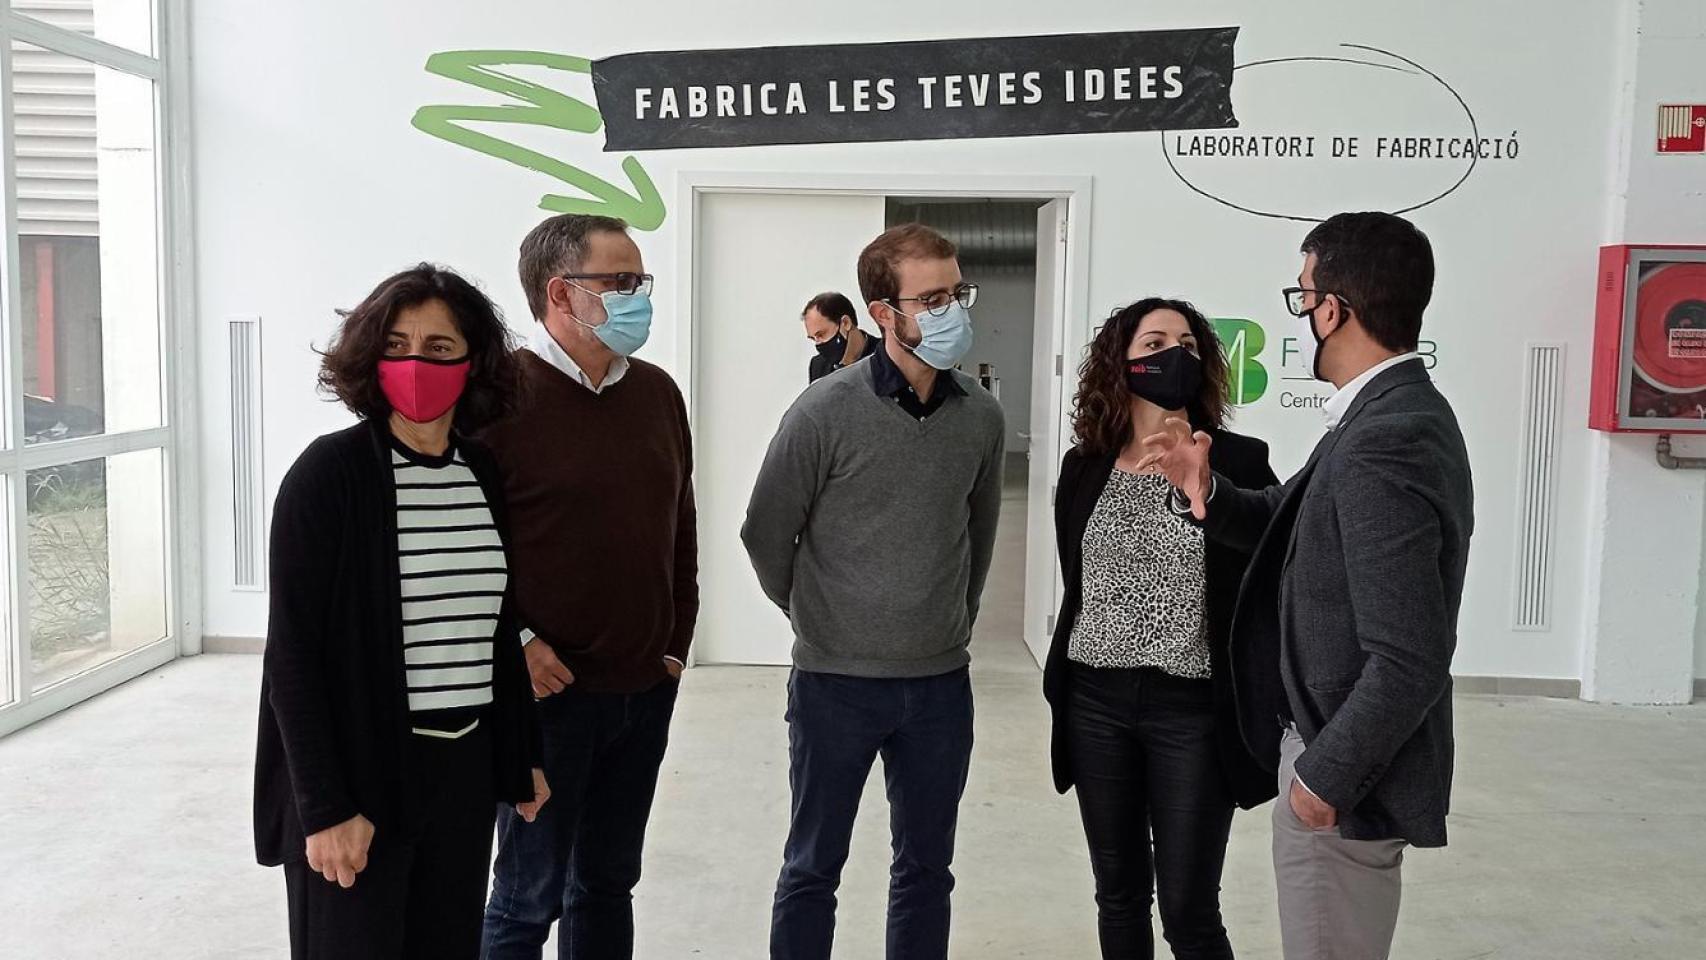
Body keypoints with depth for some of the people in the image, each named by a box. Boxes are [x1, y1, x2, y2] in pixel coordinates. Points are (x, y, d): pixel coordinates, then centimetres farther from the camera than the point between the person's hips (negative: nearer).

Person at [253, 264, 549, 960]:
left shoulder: (484, 474, 5)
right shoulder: (328, 474, -11)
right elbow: (293, 653, -11)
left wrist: (521, 758, 15)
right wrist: (325, 807, -14)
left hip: (464, 769, 5)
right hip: (359, 772, -5)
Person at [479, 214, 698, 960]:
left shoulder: (656, 392, 7)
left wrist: (676, 640, 11)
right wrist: (513, 642, -14)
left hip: (645, 690, 6)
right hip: (547, 691, -6)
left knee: (608, 881, 18)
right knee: (530, 894, 7)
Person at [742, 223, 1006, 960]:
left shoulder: (981, 415, -1)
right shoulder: (824, 412, -13)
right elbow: (767, 535, -3)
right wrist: (819, 622, 7)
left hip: (941, 684, 3)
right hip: (835, 682, -3)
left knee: (926, 869, 16)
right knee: (812, 870, 11)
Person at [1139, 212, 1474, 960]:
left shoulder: (1382, 447, -27)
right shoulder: (1391, 415, 4)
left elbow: (1411, 659, -29)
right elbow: (1293, 528, 12)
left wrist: (1326, 774, -18)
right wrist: (1206, 493, -6)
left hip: (1340, 772, -9)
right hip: (1333, 742, 9)